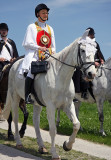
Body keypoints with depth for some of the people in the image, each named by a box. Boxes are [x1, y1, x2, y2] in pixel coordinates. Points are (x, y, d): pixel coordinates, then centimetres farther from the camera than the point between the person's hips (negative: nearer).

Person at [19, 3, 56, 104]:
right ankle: (27, 96, -32)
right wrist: (39, 47, -13)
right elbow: (26, 43, -1)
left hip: (48, 56, 6)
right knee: (32, 70, -32)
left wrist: (53, 52, 4)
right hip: (34, 55, -5)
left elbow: (53, 45, 26)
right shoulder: (32, 27, 9)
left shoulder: (50, 29, 25)